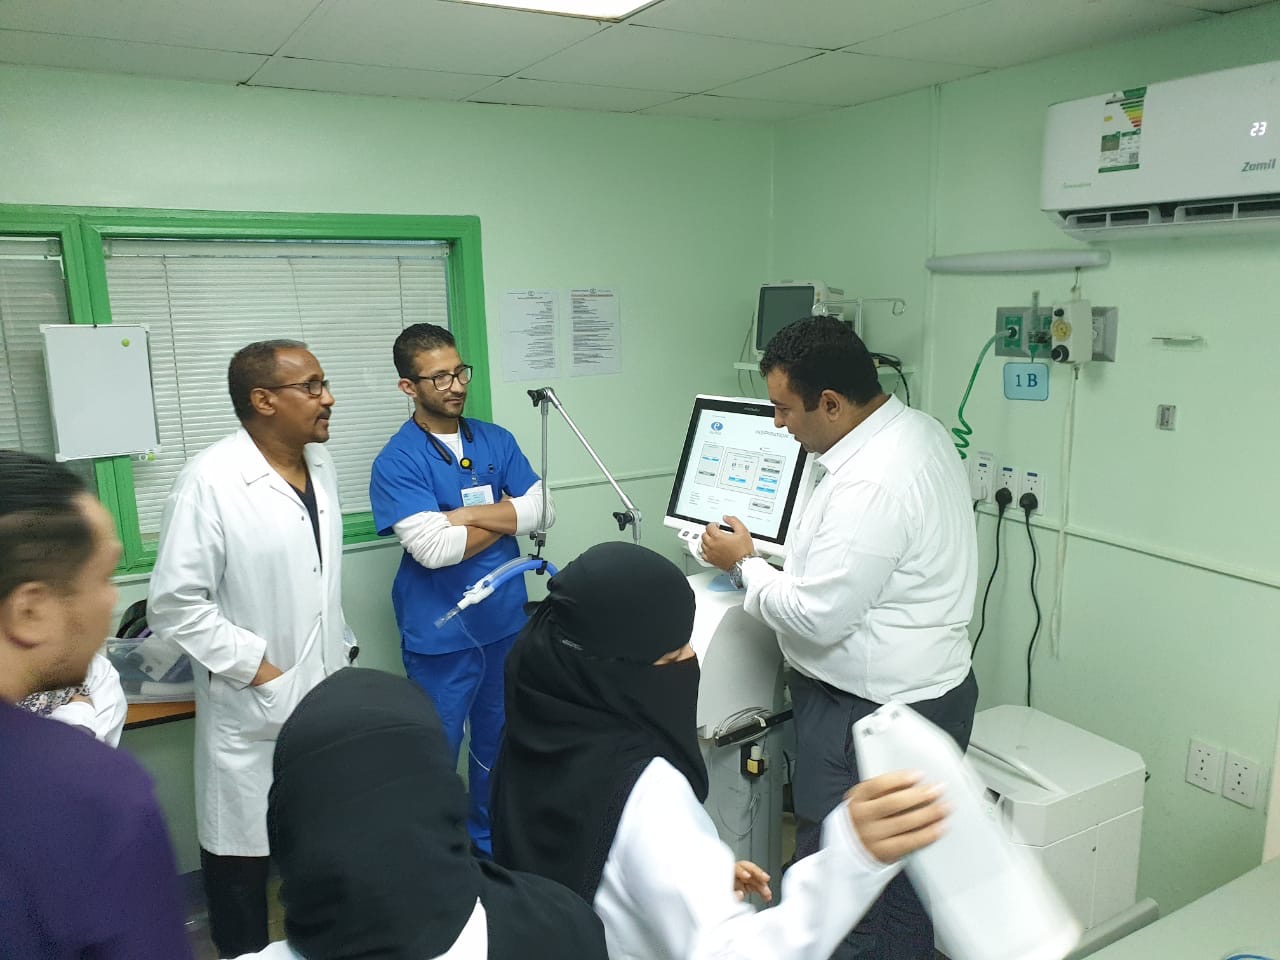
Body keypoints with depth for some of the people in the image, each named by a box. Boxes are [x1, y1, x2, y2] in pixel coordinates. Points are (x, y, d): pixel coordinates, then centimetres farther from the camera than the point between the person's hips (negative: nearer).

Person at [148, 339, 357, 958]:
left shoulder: (320, 464, 4)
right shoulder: (210, 481, -19)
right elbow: (175, 606, -18)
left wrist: (341, 649, 12)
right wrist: (261, 671, -16)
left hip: (325, 694, 6)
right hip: (254, 711, -6)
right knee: (245, 851, 10)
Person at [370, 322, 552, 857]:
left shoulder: (497, 441, 4)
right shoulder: (397, 461, -12)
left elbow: (543, 510, -5)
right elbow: (432, 548, -23)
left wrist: (466, 514, -16)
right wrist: (506, 518, -12)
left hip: (506, 622, 5)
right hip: (441, 634, -5)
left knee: (498, 743, 22)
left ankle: (491, 843, 43)